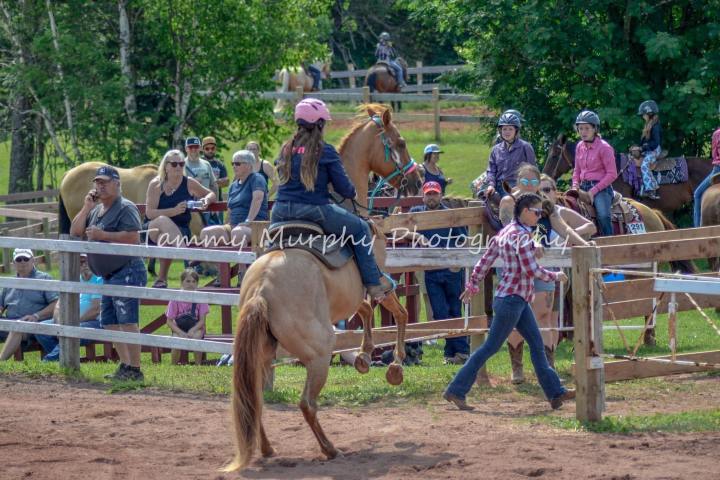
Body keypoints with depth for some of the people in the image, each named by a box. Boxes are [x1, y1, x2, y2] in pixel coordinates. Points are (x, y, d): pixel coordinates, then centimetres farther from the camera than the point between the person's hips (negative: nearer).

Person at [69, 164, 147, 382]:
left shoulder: (126, 208, -8)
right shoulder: (96, 210, 19)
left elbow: (133, 237, -21)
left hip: (127, 272, -10)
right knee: (109, 323, 13)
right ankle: (125, 365, 20)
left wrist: (102, 235, -18)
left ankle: (135, 370, -16)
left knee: (127, 322, -14)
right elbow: (74, 232, 13)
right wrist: (86, 208, 1)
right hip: (109, 276, 10)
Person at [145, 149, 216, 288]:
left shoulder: (189, 183, 4)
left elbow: (211, 194, 21)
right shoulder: (156, 184, -1)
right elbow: (149, 213, -11)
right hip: (154, 229, -1)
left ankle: (162, 278, -25)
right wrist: (175, 211, -23)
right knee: (163, 221, -38)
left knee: (165, 236, -36)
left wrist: (207, 200, -5)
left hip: (180, 232, 1)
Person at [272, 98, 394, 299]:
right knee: (360, 229, 11)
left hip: (281, 211, 5)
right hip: (314, 210, -5)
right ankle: (373, 283, 8)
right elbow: (344, 188, -4)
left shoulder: (286, 150, 10)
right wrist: (352, 193, 18)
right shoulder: (326, 152, -5)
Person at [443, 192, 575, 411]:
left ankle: (556, 393, 13)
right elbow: (531, 270, -21)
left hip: (518, 300, 10)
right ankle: (456, 391, -2)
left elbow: (485, 261, 15)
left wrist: (472, 284, 23)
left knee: (536, 343, 11)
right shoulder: (522, 237, -17)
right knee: (491, 347, -5)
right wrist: (555, 276, -7)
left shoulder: (505, 232, 11)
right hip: (512, 299, -10)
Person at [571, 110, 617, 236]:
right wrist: (575, 186, 0)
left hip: (601, 187, -7)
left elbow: (612, 174, -10)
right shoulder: (580, 147, 11)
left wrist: (594, 190, -15)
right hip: (583, 187, 7)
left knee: (603, 216, -29)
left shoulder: (604, 147, -9)